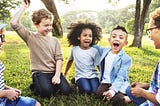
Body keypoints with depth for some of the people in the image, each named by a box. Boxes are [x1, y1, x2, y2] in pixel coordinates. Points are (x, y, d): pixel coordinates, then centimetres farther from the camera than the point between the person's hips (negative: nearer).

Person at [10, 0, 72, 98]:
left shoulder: (54, 40, 8)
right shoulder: (31, 37, -1)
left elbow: (59, 58, 1)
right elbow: (14, 23, -14)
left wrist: (57, 75, -13)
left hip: (54, 71, 3)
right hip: (40, 72, -3)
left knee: (67, 90, -14)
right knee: (46, 92, -27)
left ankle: (52, 84, 15)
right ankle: (36, 86, 7)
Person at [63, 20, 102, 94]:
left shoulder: (94, 51, -4)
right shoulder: (74, 49, 1)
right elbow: (70, 61, 17)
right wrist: (65, 74, 26)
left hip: (93, 75, 0)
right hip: (80, 76, 0)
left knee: (96, 91, -24)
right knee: (86, 90, -26)